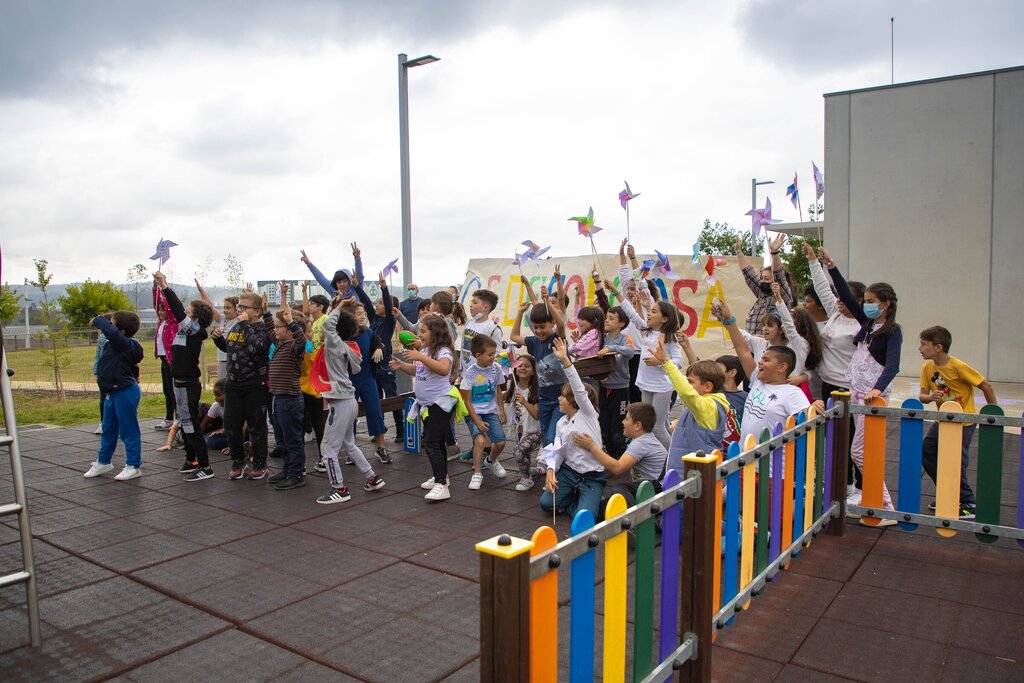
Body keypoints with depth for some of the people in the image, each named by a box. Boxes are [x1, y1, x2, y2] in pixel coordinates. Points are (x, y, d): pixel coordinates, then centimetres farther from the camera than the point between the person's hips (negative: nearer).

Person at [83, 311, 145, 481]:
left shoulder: (126, 344, -23)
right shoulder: (117, 344, 4)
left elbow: (110, 331, -38)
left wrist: (97, 320, -22)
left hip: (125, 392, -10)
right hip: (112, 392, 10)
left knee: (128, 430, 1)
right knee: (108, 430, 21)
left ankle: (133, 466, 12)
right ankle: (103, 462, 36)